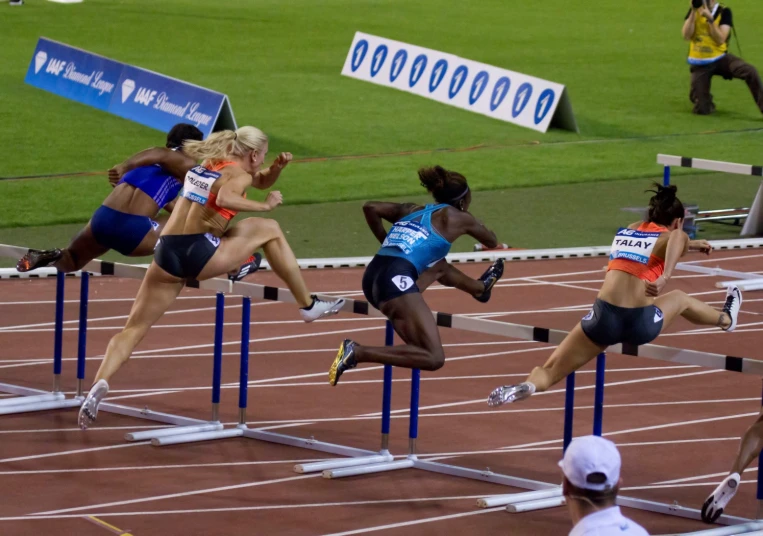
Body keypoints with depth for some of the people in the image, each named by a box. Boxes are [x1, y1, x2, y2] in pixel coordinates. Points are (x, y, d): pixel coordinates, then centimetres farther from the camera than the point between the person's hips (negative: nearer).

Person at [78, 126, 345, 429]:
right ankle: (308, 306, 20)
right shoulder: (239, 175, 2)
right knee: (270, 230, 14)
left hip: (167, 254, 6)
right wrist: (265, 206, -11)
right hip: (199, 251, -6)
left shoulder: (201, 166, 23)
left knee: (133, 330, 6)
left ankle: (99, 384, -20)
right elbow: (224, 198, -20)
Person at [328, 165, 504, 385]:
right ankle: (357, 352, -23)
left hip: (372, 278, 8)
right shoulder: (457, 218, 13)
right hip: (396, 280, -8)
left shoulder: (412, 210, 25)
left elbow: (371, 208, 19)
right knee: (434, 358, -13)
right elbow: (492, 242, 30)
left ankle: (480, 288, 60)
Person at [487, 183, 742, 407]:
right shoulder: (675, 235, 10)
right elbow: (676, 237, -18)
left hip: (605, 316, 2)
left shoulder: (630, 229, 24)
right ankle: (726, 318, 58)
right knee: (681, 299, 33)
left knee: (548, 372, 0)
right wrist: (665, 277, -25)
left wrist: (690, 245, 58)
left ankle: (527, 386, -32)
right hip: (641, 323, -2)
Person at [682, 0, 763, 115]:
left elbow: (720, 40, -18)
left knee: (750, 71, -29)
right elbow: (686, 36, -13)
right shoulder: (694, 11, -1)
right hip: (700, 64, 1)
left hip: (719, 58, -1)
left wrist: (710, 19, -28)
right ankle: (707, 101, 34)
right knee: (701, 110, -4)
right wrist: (694, 12, -20)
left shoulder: (724, 12, -8)